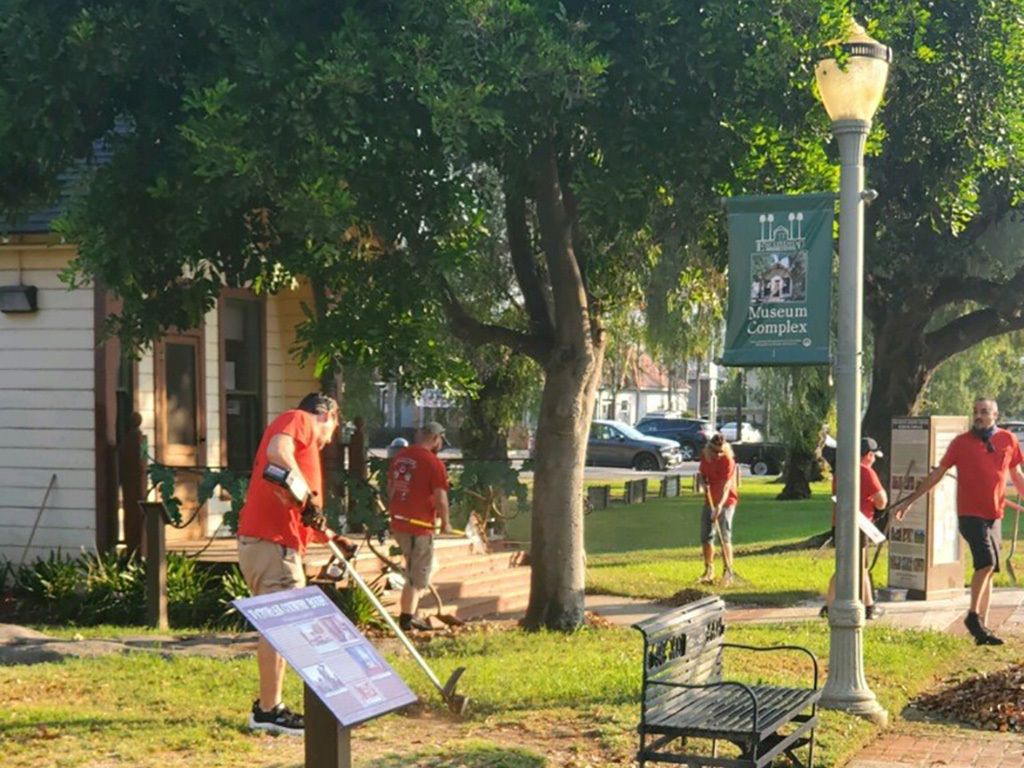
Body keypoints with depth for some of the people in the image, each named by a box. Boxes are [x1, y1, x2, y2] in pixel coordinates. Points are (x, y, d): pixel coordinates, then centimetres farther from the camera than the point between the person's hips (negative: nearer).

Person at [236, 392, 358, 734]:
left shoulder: (305, 442, 27)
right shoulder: (299, 420, 0)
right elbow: (277, 452, -24)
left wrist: (333, 538, 27)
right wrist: (308, 496, -18)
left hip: (277, 542, 10)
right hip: (272, 542, -10)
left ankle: (268, 705, 23)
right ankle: (269, 711, -3)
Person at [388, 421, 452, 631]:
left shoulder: (399, 456, 8)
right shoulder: (433, 462, -15)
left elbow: (390, 488, 17)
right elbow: (440, 498, -16)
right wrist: (445, 522, -1)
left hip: (398, 522, 8)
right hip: (419, 526, -8)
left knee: (415, 572, 21)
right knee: (417, 576, 2)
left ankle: (409, 614, 23)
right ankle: (406, 618, 5)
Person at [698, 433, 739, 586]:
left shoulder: (728, 460, -21)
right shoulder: (704, 455, -2)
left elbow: (726, 486, -29)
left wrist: (720, 505, -41)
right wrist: (705, 483, -6)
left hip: (726, 501, -6)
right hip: (710, 500, 6)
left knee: (725, 536, -16)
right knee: (706, 536, 7)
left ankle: (728, 572, -17)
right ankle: (709, 571, 19)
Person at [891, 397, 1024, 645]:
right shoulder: (961, 443, -1)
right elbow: (937, 474, 4)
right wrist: (909, 501, 3)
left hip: (994, 515, 4)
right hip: (970, 514, -4)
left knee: (988, 569, 7)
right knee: (986, 562, -20)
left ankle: (982, 627, 13)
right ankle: (973, 615, -5)